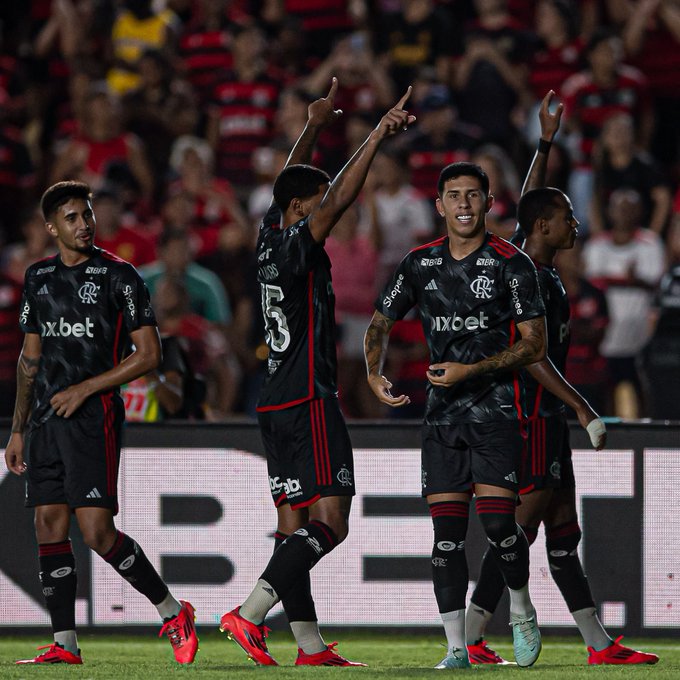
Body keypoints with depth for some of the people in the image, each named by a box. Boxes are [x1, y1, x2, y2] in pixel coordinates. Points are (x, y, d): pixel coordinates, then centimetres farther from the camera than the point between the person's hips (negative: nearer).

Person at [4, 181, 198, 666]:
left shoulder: (118, 276, -4)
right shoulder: (39, 277, 13)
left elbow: (149, 354, -6)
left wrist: (84, 389, -11)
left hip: (94, 417, -6)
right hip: (46, 420, 6)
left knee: (97, 531, -12)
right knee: (49, 526, 1)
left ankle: (173, 614, 5)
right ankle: (65, 644, 5)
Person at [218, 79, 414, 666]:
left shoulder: (271, 239, 13)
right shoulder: (296, 247, -10)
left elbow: (288, 184, 29)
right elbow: (339, 201, -22)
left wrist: (314, 127, 37)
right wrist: (376, 139, -23)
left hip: (277, 405, 10)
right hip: (308, 399, -10)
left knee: (294, 521, 5)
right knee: (329, 521, -12)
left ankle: (310, 645, 4)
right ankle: (250, 614, -21)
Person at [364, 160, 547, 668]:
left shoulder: (511, 264, -5)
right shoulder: (421, 264, 8)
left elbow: (534, 344, -7)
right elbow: (381, 324, 16)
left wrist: (471, 370, -15)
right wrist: (375, 374, -3)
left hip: (496, 410, -4)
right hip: (443, 415, 4)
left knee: (497, 521, -14)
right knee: (447, 531, -2)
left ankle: (522, 613, 13)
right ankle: (457, 648, 3)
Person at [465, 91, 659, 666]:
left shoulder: (538, 269, 11)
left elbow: (529, 203, 28)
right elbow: (532, 357, -22)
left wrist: (546, 143, 30)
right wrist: (584, 408, -21)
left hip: (546, 419, 10)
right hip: (536, 417, -10)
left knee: (564, 534, 9)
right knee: (517, 532, -9)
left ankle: (600, 644, 11)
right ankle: (472, 641, -8)